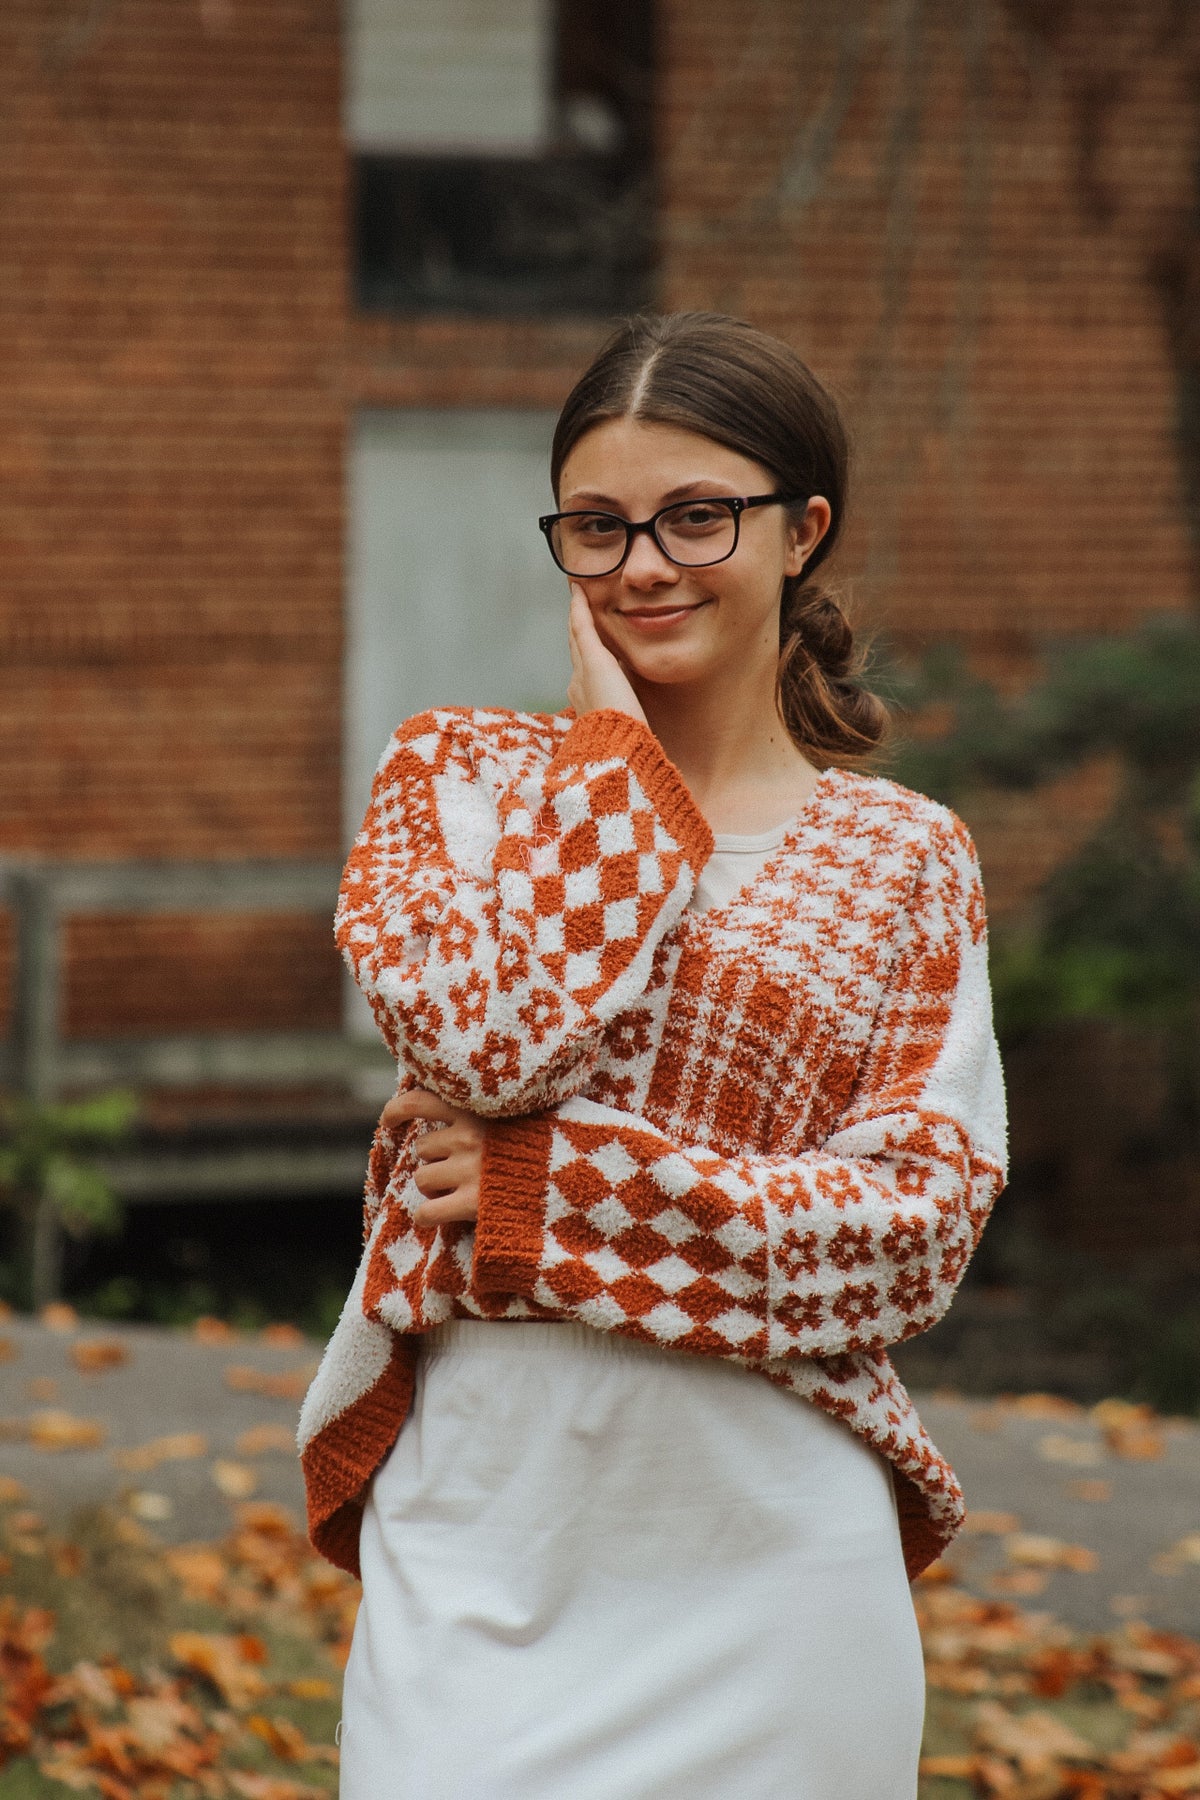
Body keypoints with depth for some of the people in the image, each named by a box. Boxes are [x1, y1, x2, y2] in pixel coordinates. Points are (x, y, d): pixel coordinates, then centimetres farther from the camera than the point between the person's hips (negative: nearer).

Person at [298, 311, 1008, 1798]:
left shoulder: (905, 857, 5)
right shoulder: (453, 771, 7)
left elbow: (922, 1223, -6)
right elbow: (480, 1026, -13)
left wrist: (548, 1195, -12)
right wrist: (617, 753, -4)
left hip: (769, 1554, 0)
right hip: (485, 1522, 0)